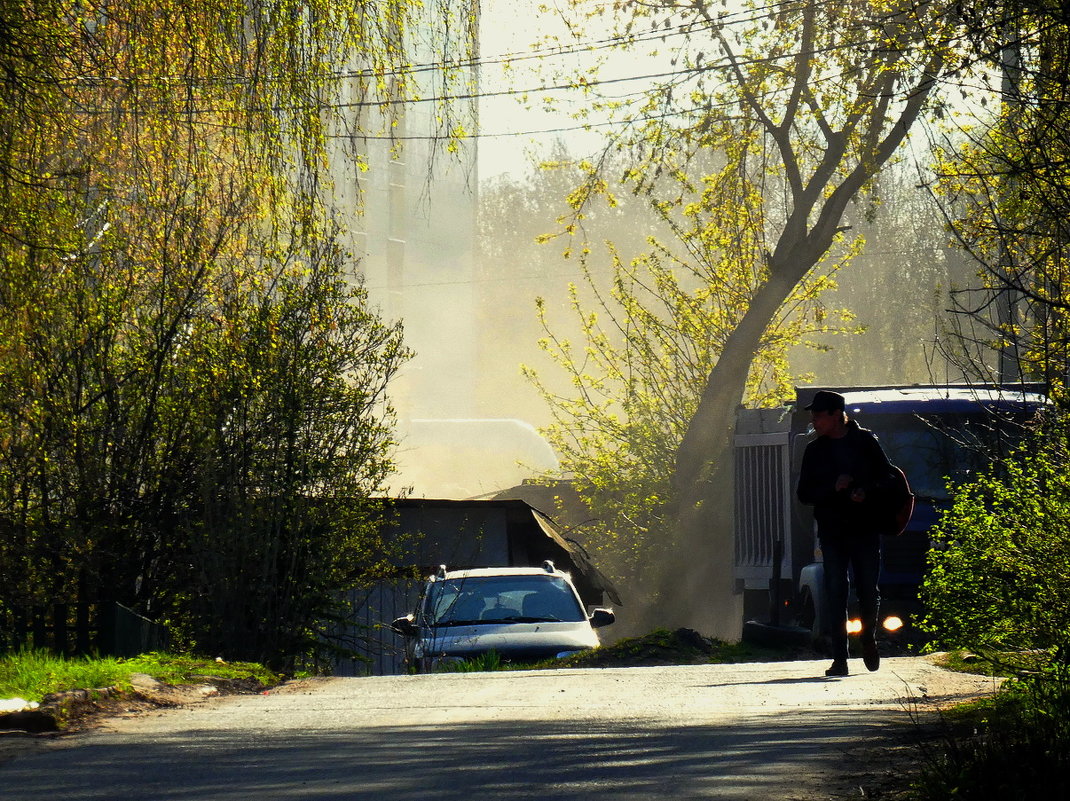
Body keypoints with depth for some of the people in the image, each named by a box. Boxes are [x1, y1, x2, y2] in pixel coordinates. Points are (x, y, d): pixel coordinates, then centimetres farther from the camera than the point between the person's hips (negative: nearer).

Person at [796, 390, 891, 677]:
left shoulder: (865, 441, 5)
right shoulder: (815, 451, 9)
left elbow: (888, 478, 6)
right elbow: (804, 494, 6)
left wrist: (867, 492, -13)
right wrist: (833, 488, -12)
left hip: (866, 527, -1)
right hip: (832, 532, 1)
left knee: (868, 591, 2)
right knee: (836, 594, -5)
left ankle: (868, 640, 29)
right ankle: (840, 658, -4)